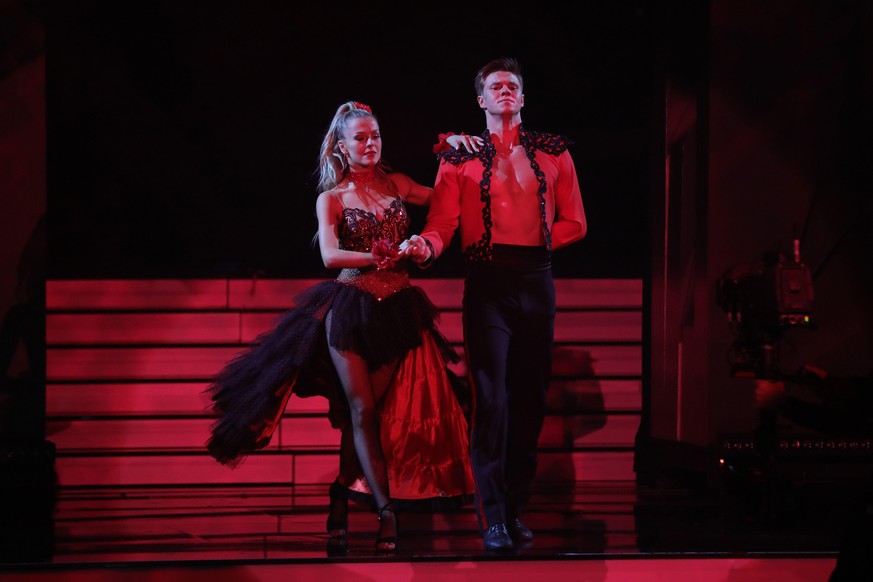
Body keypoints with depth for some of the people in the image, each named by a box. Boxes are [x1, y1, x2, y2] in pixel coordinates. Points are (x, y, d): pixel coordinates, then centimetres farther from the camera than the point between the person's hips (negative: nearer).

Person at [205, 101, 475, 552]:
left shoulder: (395, 185, 10)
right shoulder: (332, 198, 2)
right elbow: (330, 256, -11)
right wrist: (387, 256, -18)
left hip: (397, 311, 3)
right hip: (351, 308, -2)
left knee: (367, 410, 2)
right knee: (362, 410, -8)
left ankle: (340, 503, 11)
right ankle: (386, 512, -11)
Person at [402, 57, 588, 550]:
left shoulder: (552, 152, 12)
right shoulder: (460, 157, 7)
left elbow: (574, 223, 12)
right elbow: (443, 222, -3)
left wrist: (533, 243, 0)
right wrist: (426, 246, -23)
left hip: (536, 280, 2)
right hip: (488, 282, -2)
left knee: (531, 396, 3)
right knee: (492, 398, -10)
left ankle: (517, 508, 13)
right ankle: (493, 519, -11)